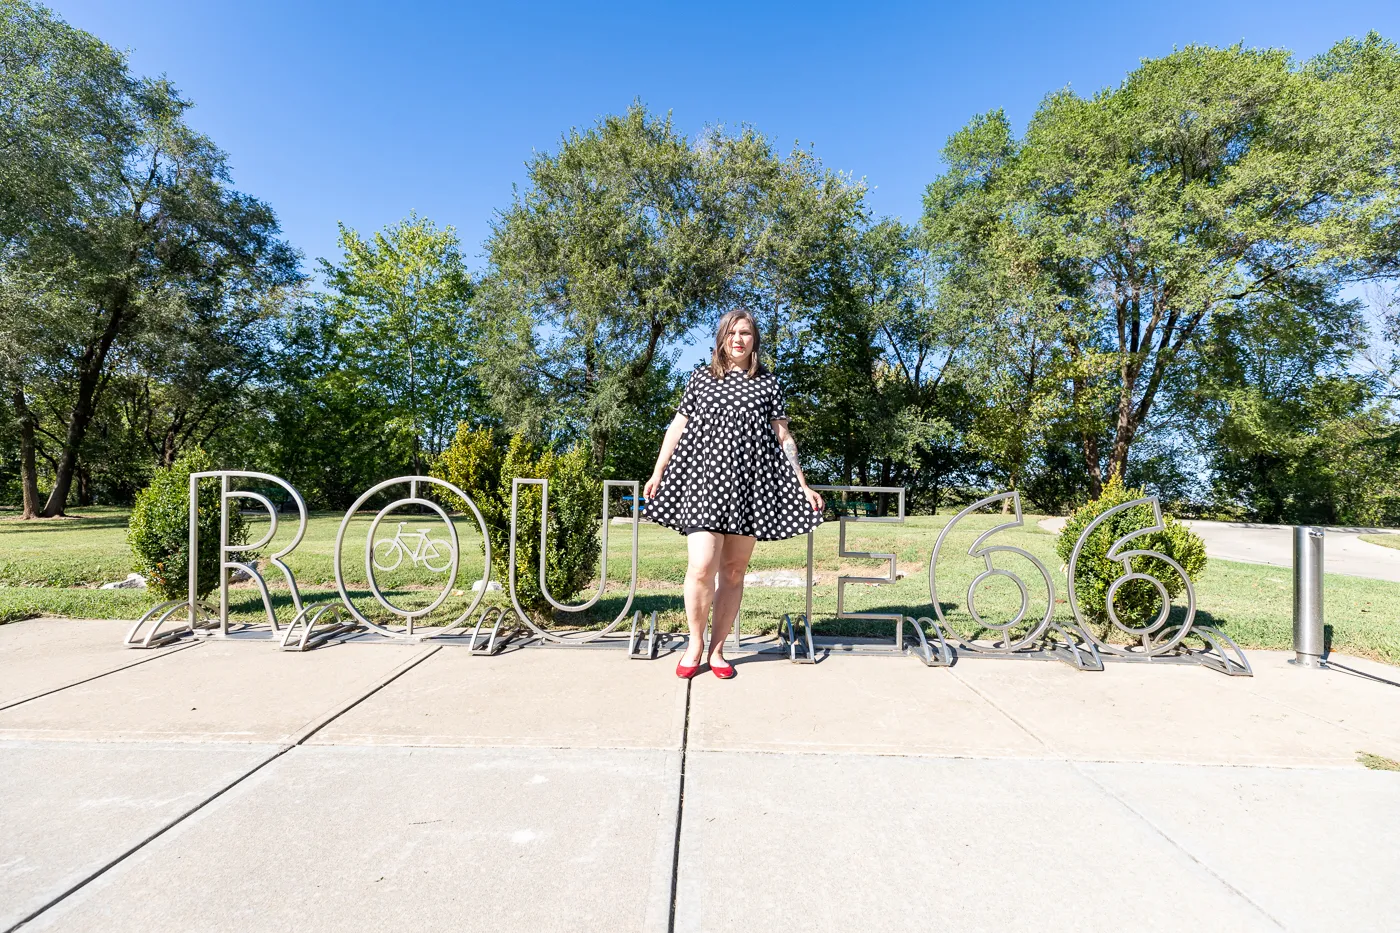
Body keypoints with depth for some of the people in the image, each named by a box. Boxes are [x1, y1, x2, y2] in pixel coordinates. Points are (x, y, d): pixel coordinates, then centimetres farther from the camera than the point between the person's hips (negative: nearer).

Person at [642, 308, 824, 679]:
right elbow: (678, 426, 14)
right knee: (702, 567, -11)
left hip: (750, 482, 1)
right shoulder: (701, 376, 13)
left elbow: (783, 437, 11)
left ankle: (717, 648, 19)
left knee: (734, 570, 4)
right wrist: (658, 473, 11)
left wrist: (803, 485, 7)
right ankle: (695, 642, 12)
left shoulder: (767, 383, 12)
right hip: (703, 478, -1)